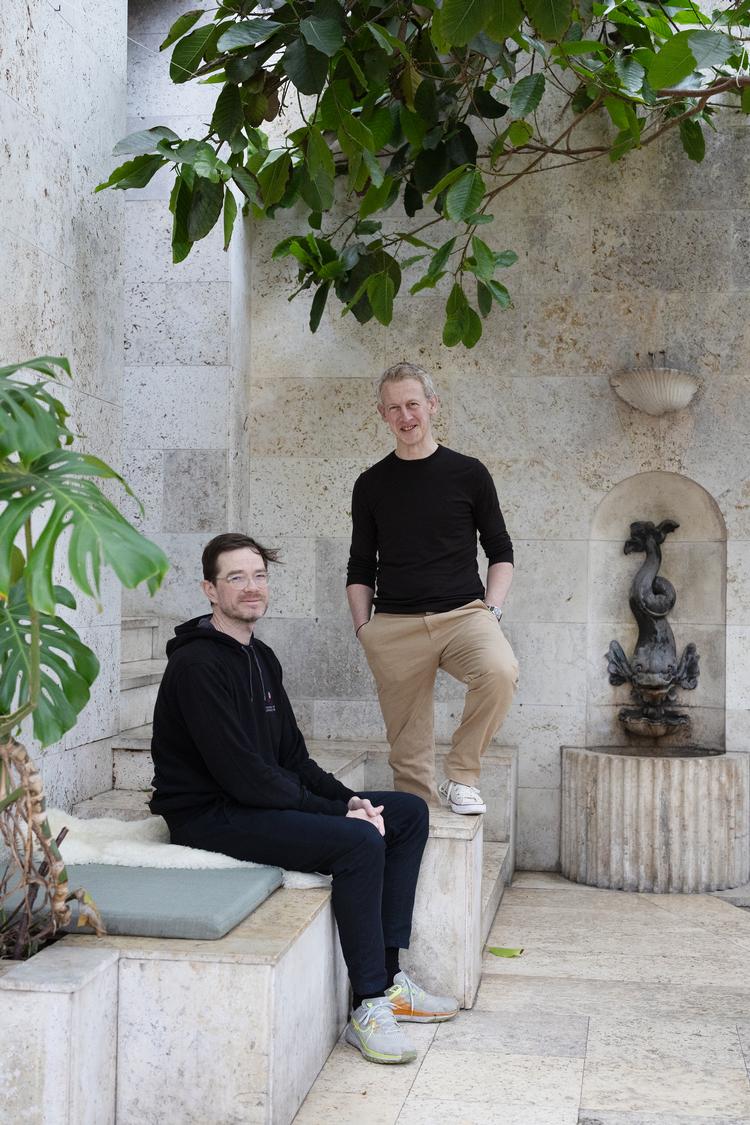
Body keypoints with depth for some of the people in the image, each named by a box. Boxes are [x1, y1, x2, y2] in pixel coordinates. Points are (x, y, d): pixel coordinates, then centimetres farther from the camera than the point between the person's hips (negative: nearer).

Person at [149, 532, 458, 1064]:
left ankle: (387, 976, 3)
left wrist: (347, 798, -3)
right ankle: (369, 1008, -17)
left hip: (260, 800, 10)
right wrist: (338, 813, -19)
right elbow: (241, 775, -24)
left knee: (409, 812, 5)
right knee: (361, 842, -28)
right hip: (210, 816, -10)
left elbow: (291, 755, 15)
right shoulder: (198, 665, -18)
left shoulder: (261, 658, 13)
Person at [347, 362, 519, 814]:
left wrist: (492, 611, -3)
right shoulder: (371, 484, 10)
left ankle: (462, 775, -11)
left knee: (500, 671, -31)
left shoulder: (468, 473, 6)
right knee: (408, 750, 0)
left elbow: (501, 552, 11)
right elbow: (360, 568, 15)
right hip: (395, 625, 2)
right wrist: (363, 628, 4)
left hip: (464, 614, -1)